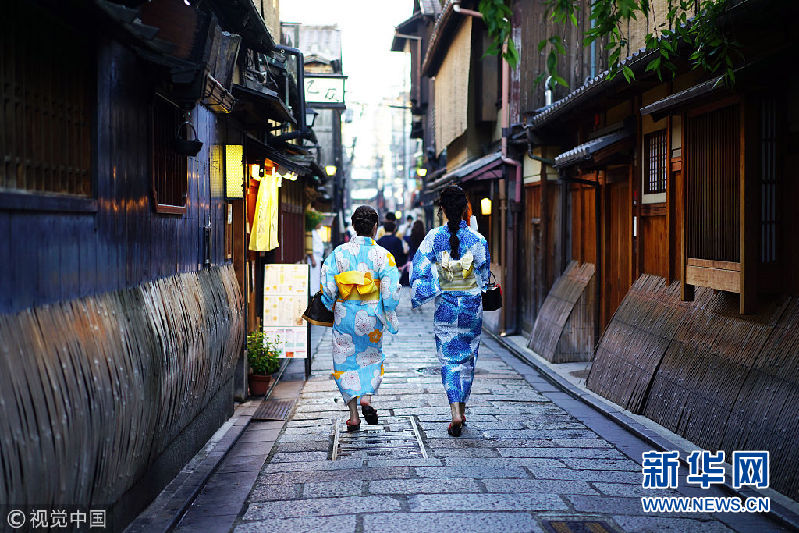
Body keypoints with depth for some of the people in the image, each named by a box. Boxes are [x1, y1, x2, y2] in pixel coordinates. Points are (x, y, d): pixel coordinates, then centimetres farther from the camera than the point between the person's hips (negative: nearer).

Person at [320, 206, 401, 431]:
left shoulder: (339, 253, -4)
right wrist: (390, 318, 2)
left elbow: (328, 287, -5)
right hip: (371, 314, 0)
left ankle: (353, 416, 7)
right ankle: (366, 398, -1)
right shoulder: (383, 255, -6)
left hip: (344, 314, 0)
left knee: (346, 362, 9)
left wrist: (331, 308, 12)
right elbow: (390, 290, -9)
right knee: (371, 357, 20)